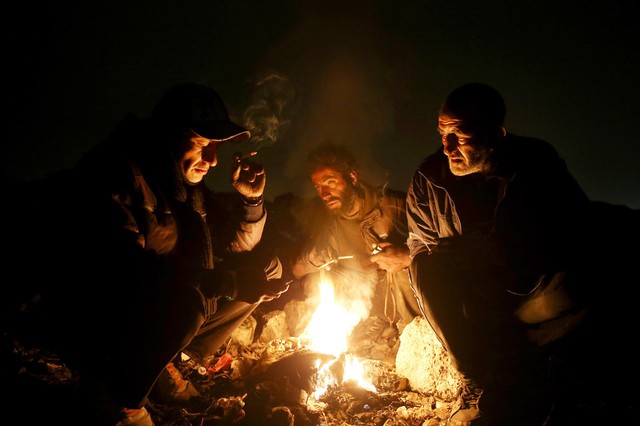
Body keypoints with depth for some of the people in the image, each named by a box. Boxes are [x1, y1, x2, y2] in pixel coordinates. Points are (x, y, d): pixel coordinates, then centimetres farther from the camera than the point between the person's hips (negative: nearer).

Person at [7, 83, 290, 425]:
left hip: (156, 303, 8)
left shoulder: (186, 181, 2)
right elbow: (122, 269, -32)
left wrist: (250, 199, -13)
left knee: (267, 267, 0)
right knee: (184, 304, -38)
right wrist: (226, 282, -33)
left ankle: (162, 363, 5)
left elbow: (239, 245, 7)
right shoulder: (118, 172, -21)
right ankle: (115, 398, -8)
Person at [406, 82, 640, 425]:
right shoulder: (428, 178, -6)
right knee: (425, 267, -28)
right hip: (470, 303, 1)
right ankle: (480, 380, -23)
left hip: (533, 294, 0)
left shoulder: (537, 162, -7)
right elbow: (421, 248, -3)